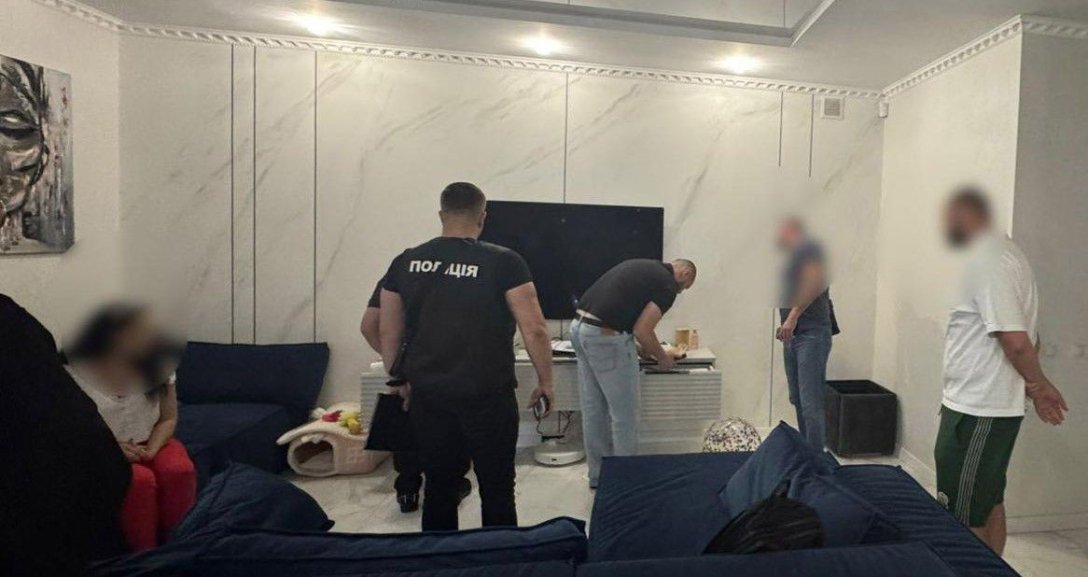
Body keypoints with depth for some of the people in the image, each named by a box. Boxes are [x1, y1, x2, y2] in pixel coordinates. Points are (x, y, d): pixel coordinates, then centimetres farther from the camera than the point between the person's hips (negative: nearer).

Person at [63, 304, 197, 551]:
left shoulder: (156, 367, -3)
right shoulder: (75, 374, -12)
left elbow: (168, 418, 0)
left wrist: (151, 450, -18)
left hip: (150, 443, 3)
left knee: (179, 471, -29)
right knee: (140, 480, -33)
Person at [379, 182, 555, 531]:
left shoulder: (405, 263, 3)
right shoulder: (504, 262, -8)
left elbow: (389, 334, 9)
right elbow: (534, 329, -10)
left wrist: (400, 380, 22)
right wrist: (545, 381, 3)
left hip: (427, 395, 4)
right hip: (487, 396, -4)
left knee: (438, 490, 17)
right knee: (497, 491, 11)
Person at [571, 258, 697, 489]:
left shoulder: (645, 268, 22)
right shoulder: (668, 284, -3)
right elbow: (642, 330, -10)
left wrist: (643, 349, 29)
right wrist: (663, 357, 8)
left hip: (580, 328, 9)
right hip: (606, 337, -9)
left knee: (593, 409, 18)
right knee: (624, 414, 7)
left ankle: (598, 474, 32)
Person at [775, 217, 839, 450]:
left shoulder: (808, 247, -3)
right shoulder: (793, 257, 23)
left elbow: (817, 282, -19)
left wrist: (793, 316, -23)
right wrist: (785, 325, 13)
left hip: (811, 333, -9)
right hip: (792, 335, 9)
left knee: (810, 403, -11)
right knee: (798, 401, 11)